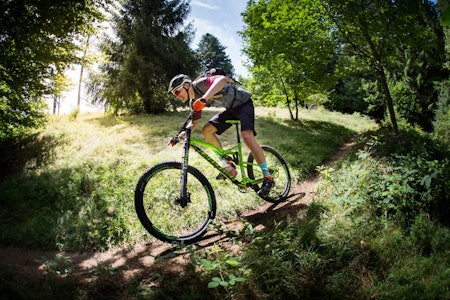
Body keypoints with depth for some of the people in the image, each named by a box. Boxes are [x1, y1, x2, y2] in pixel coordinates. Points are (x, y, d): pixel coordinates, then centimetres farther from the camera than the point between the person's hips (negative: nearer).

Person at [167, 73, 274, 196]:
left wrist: (204, 98, -56)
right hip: (231, 109, 8)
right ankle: (227, 165, 1)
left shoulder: (201, 83, -25)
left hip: (244, 103, -8)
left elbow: (222, 79, -46)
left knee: (247, 136, -28)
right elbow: (195, 123, 14)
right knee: (207, 130, -7)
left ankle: (268, 178, -16)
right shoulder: (194, 102, 0)